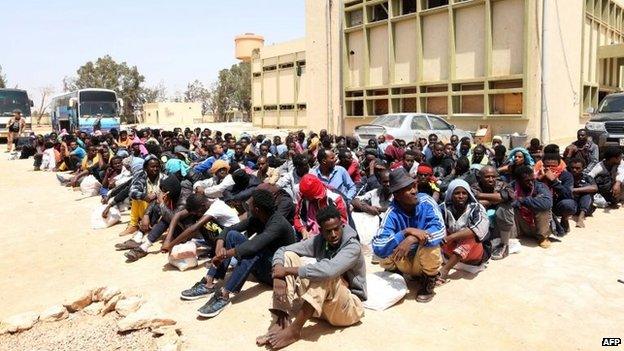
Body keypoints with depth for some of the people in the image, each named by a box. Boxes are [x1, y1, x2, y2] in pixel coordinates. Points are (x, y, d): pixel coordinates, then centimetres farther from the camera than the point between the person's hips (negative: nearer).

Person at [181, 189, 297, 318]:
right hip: (260, 266, 8)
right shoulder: (256, 219, -2)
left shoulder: (278, 224, -26)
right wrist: (220, 245, -20)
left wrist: (225, 254, -31)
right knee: (232, 235, -7)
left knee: (253, 250, -36)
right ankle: (209, 283, -14)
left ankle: (224, 295, -34)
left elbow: (253, 246, -39)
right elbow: (229, 229, 0)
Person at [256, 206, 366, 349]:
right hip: (321, 304, 6)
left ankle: (294, 329, -28)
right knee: (288, 256, -8)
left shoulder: (353, 247, -20)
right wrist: (278, 276, -25)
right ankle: (282, 320, -19)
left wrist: (288, 270, -31)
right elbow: (282, 250, -4)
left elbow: (329, 270, -39)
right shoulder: (319, 241, -2)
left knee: (327, 274, -36)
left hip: (348, 308, -6)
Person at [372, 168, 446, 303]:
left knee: (431, 241, -31)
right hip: (405, 262, 1)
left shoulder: (426, 202, -18)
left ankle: (429, 280, -2)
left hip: (426, 261, 0)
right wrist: (406, 232, -38)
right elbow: (378, 248, -31)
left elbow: (440, 230, -31)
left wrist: (412, 239, -43)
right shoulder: (392, 213, -21)